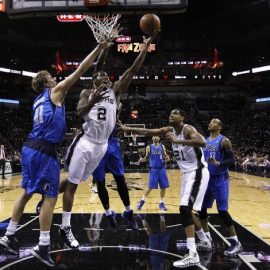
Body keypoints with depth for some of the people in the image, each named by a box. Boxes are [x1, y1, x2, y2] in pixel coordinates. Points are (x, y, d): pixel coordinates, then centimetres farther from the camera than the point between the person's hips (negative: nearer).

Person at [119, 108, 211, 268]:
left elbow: (202, 142, -37)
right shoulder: (169, 130, 6)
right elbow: (147, 132, 8)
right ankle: (205, 240, 39)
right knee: (187, 209, 18)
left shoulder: (188, 129, -17)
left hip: (197, 172, -9)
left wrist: (178, 141, -38)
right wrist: (127, 129, 2)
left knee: (185, 208, -19)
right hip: (188, 173, 9)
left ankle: (193, 255, -18)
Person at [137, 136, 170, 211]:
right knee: (150, 187, -3)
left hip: (162, 169, 3)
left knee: (163, 187, 4)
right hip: (153, 169, -2)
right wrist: (142, 159, -16)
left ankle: (161, 203, 19)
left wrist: (167, 158, -15)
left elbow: (165, 157, 8)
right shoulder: (149, 147, 1)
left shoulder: (162, 147, 6)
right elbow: (146, 159, 5)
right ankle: (142, 200, 16)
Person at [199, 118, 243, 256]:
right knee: (201, 208, 9)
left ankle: (236, 243, 0)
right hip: (207, 178, 7)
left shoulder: (224, 141, -10)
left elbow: (231, 160, -16)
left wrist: (218, 163, -31)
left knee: (222, 211, -10)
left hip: (220, 179, -7)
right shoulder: (204, 141, 11)